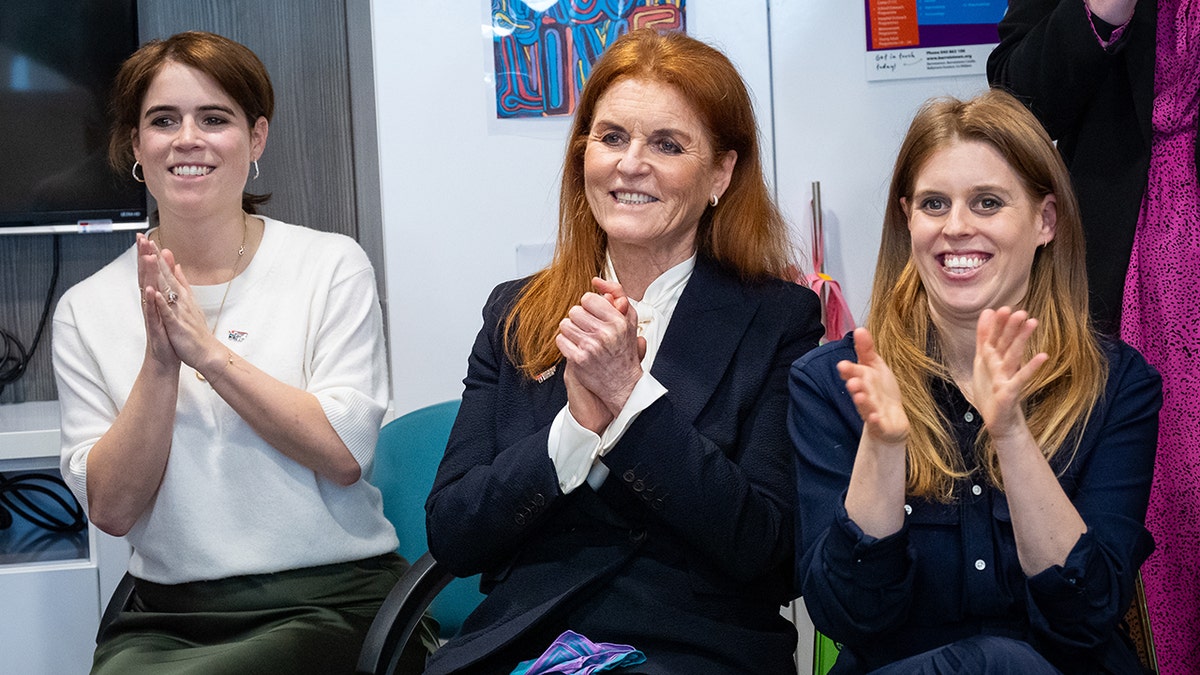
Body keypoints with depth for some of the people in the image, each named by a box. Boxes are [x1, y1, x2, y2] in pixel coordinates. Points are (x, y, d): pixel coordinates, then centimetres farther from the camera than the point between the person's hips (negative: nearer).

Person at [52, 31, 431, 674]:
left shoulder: (332, 265, 1)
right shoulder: (88, 308, 7)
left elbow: (345, 454, -8)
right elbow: (111, 509, 0)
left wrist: (210, 352, -14)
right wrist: (159, 363, -14)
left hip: (332, 601, -2)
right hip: (166, 614, 2)